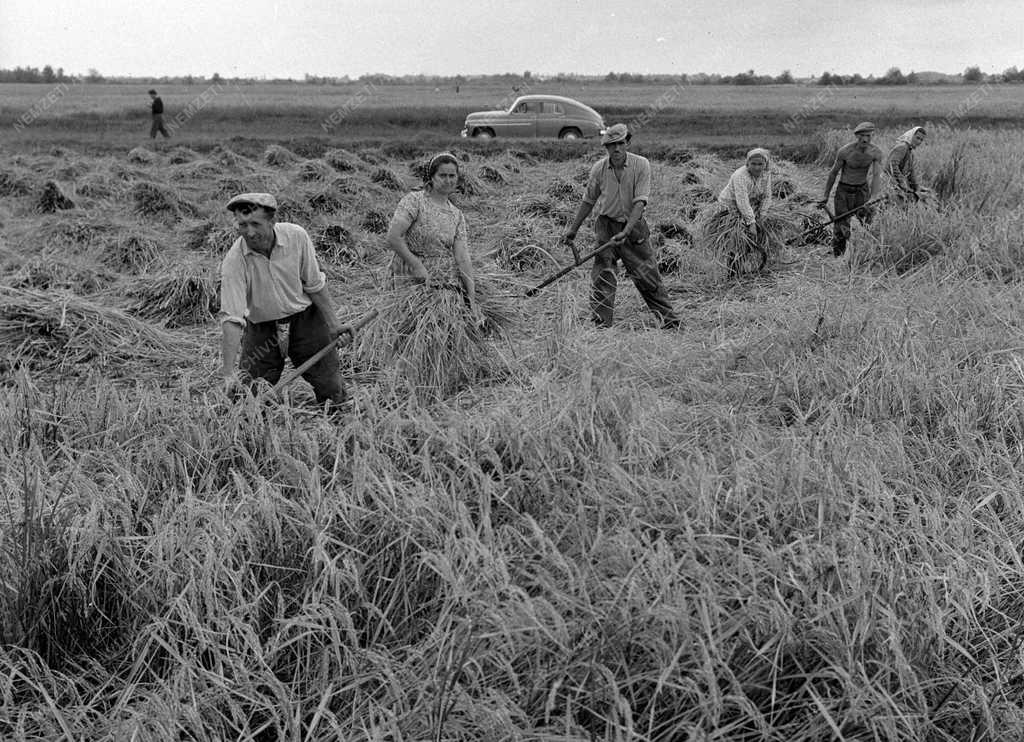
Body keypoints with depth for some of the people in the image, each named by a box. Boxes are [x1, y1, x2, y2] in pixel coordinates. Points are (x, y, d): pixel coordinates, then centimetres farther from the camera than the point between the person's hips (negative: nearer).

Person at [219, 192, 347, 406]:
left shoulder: (296, 236, -18)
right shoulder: (233, 262, -24)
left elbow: (314, 285, -4)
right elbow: (231, 319, -28)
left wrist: (333, 324, 1)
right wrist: (228, 372, -34)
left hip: (305, 318, 1)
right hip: (261, 328, -1)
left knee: (332, 392, 2)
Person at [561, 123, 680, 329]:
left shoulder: (641, 165, -12)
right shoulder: (599, 169, -5)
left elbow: (640, 202, -18)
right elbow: (588, 201, 8)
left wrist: (625, 232, -28)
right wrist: (573, 230, 12)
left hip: (634, 226, -1)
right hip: (606, 226, 2)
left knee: (647, 276, 2)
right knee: (602, 275, -8)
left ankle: (670, 320, 15)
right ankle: (600, 324, -2)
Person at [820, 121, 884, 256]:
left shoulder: (876, 153, -12)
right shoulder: (845, 151, -18)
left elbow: (877, 176, -18)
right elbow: (833, 172, -5)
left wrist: (872, 199, -34)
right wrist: (826, 196, 0)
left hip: (862, 191, 2)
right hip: (844, 191, -2)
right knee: (841, 228, -6)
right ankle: (836, 257, 9)